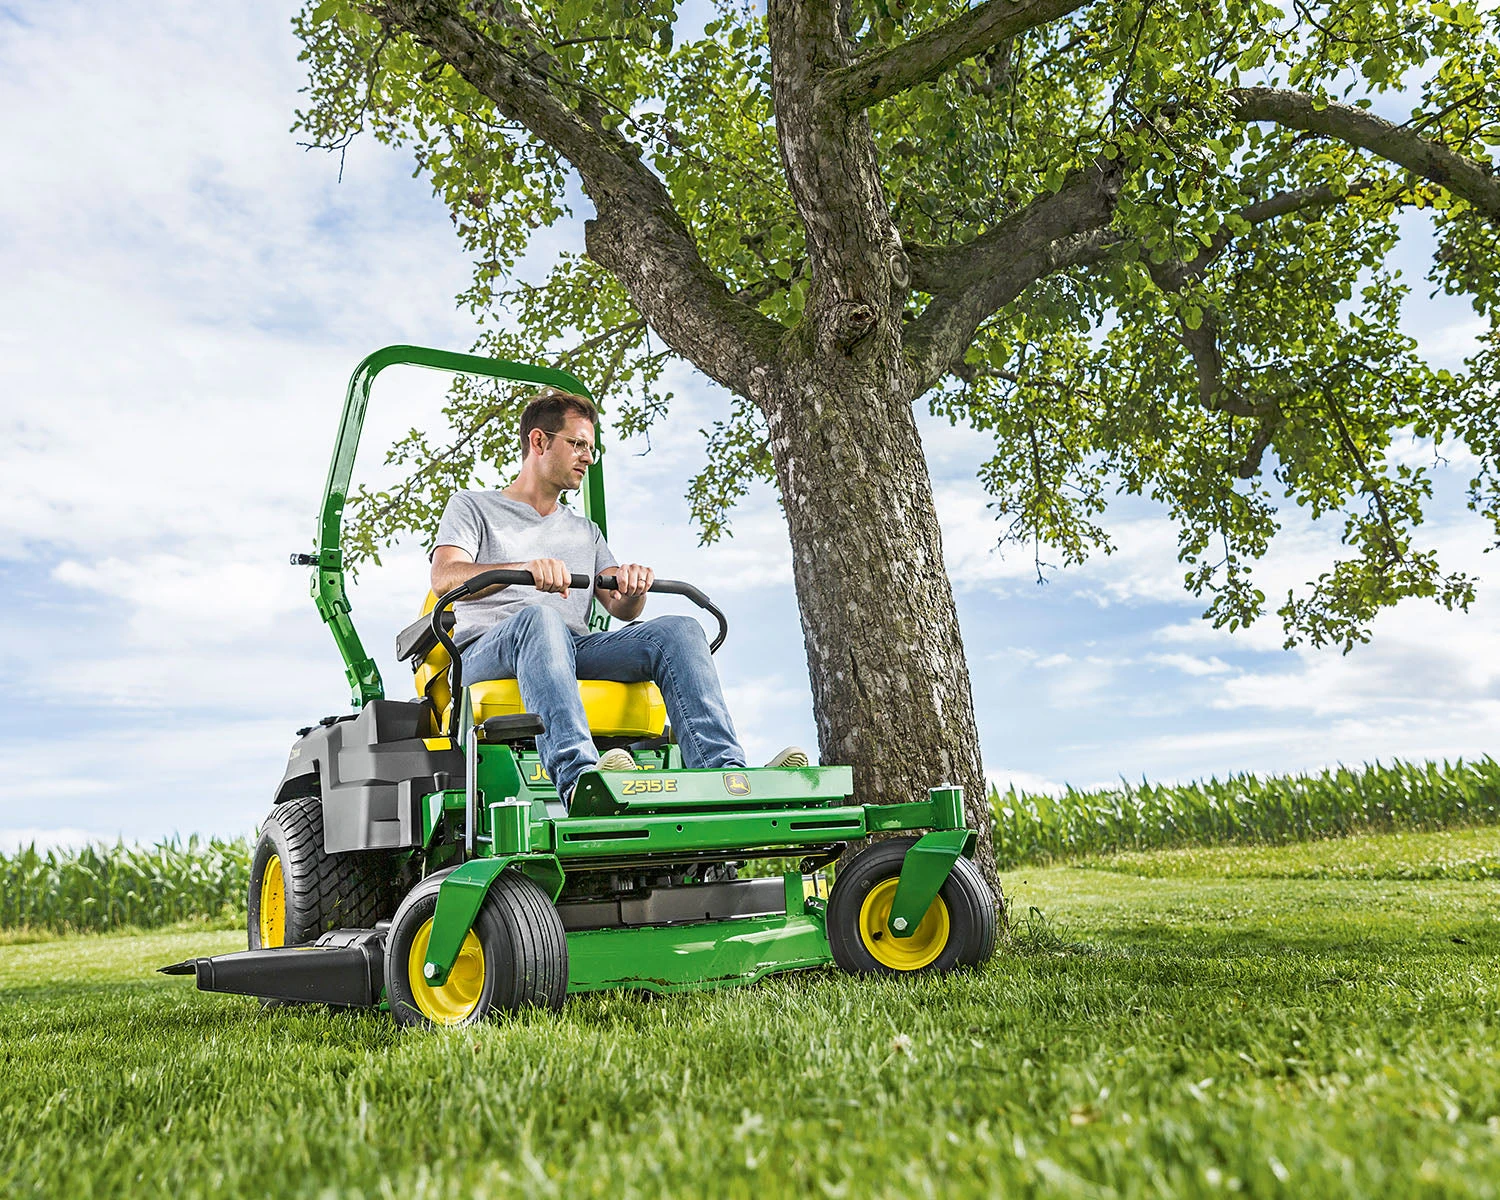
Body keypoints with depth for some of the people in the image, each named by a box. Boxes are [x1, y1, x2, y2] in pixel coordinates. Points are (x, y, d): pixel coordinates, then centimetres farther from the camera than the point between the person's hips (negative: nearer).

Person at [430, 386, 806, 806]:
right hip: (487, 654, -4)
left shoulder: (586, 531, 31)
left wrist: (633, 585, -10)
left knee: (679, 630, -21)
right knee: (541, 618, -39)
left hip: (576, 651, 4)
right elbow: (444, 578, -5)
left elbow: (621, 609, 17)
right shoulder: (472, 507, 16)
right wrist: (527, 568, -23)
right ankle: (577, 775, -58)